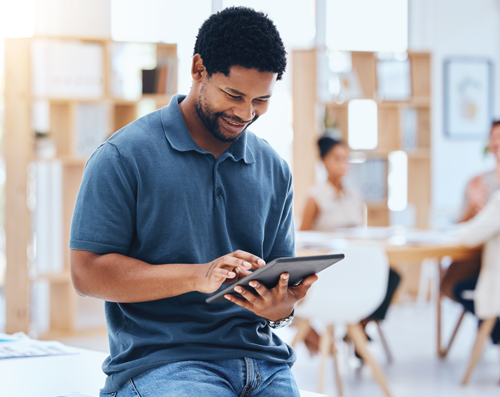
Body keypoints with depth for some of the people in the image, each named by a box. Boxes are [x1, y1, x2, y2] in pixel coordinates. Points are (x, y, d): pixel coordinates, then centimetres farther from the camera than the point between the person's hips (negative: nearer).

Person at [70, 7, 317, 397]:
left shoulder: (274, 169, 15)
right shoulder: (125, 156, -2)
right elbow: (87, 272, -8)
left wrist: (281, 308, -7)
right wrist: (197, 277, -19)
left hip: (262, 357, 5)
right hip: (160, 360, -5)